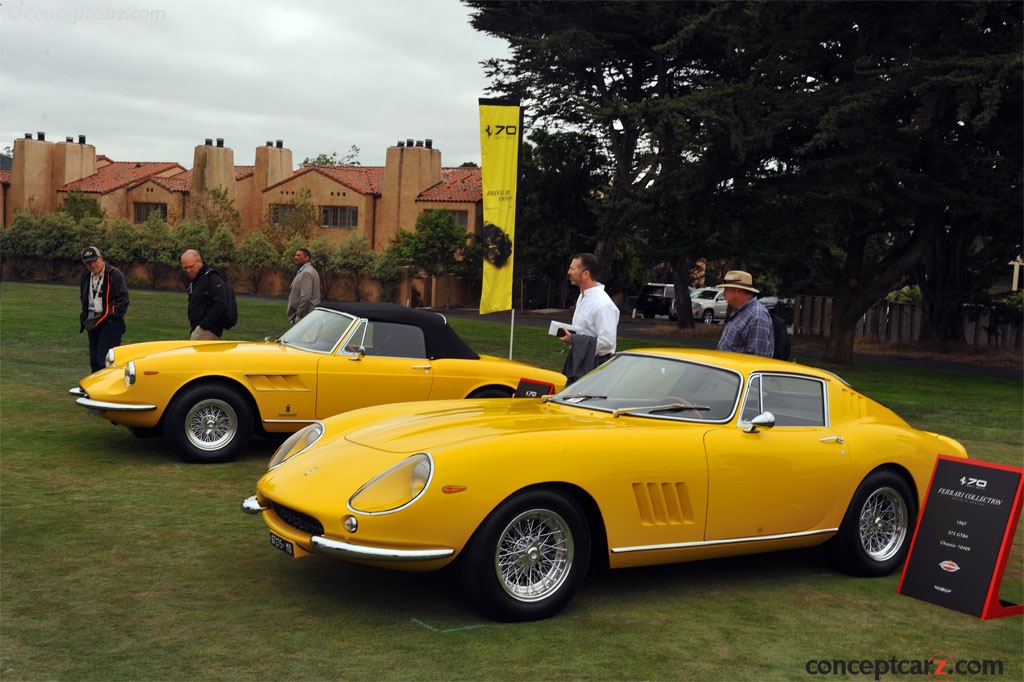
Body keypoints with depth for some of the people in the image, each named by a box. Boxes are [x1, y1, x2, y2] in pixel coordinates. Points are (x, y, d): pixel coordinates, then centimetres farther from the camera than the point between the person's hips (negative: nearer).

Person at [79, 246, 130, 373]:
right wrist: (84, 318, 12)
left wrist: (101, 319, -16)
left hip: (110, 324, -7)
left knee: (104, 362, -15)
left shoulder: (115, 275, -11)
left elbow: (123, 302, -14)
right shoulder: (86, 275, 13)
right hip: (93, 324, 8)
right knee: (94, 362, 10)